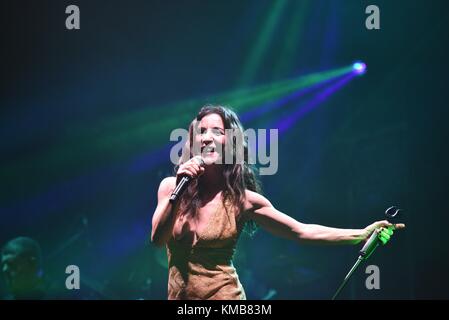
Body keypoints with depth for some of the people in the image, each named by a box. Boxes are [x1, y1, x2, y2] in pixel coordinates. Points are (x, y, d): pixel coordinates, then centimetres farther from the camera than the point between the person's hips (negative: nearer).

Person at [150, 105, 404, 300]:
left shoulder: (242, 199, -7)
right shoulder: (171, 186, -2)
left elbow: (301, 232, -5)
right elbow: (157, 239, -12)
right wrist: (179, 191, -21)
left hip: (223, 293, -2)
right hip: (178, 294, 2)